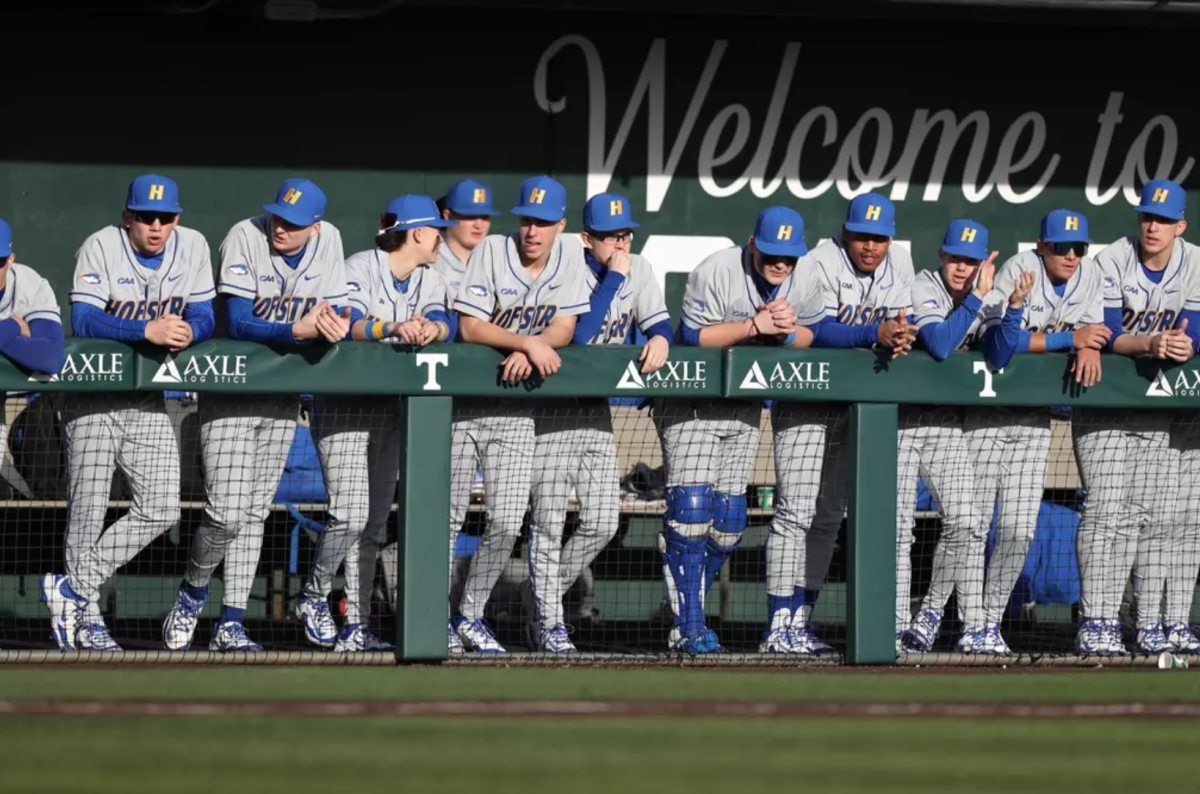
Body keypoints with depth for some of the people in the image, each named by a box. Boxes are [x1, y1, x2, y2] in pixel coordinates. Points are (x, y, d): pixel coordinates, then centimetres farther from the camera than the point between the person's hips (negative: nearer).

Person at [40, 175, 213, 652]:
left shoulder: (192, 247, 0)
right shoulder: (101, 247, -13)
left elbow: (204, 317, 2)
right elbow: (83, 320, -23)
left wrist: (187, 332, -23)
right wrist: (148, 331, -36)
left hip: (148, 399, 4)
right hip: (92, 398, -4)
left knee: (160, 509, -6)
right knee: (88, 507, -2)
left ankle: (72, 590, 1)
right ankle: (86, 612, 10)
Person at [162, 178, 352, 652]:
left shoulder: (328, 240, -4)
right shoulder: (246, 238, -19)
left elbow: (338, 311, -2)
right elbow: (237, 322, -25)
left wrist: (338, 327, -27)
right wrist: (297, 332, -40)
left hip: (283, 395, 5)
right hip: (231, 391, -5)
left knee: (254, 513, 7)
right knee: (227, 514, -12)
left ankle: (230, 625, 11)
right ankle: (192, 592, 14)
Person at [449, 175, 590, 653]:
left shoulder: (569, 254, -1)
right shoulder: (492, 251, -11)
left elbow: (564, 328, -1)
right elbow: (469, 327, -16)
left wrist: (528, 354, -19)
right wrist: (528, 342, -26)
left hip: (516, 410, 3)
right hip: (463, 400, -3)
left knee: (507, 524, -3)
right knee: (447, 515, -2)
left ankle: (470, 618, 13)